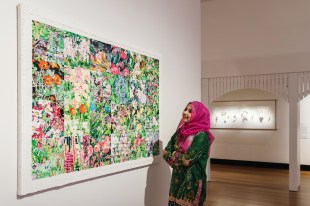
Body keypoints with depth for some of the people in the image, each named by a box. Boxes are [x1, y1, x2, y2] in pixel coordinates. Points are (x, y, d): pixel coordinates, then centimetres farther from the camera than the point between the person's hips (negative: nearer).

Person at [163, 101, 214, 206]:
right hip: (177, 179, 6)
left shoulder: (201, 135, -15)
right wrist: (179, 158, -12)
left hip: (192, 181, -6)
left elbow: (187, 159, -20)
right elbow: (165, 153, 2)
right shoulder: (180, 132, 5)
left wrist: (174, 156, -4)